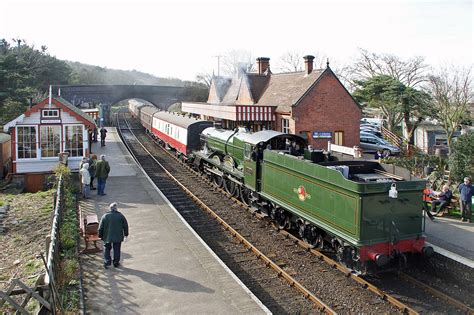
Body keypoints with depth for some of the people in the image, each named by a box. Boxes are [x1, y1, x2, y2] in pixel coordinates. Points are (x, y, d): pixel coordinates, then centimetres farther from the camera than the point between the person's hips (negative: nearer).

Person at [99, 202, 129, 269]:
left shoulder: (104, 216, -8)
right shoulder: (121, 216, -7)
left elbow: (100, 228, -3)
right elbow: (125, 225, 0)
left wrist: (100, 236, 11)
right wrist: (126, 234, 14)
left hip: (107, 237, 0)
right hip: (118, 237, 0)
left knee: (107, 249, 17)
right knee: (117, 250, 12)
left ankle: (107, 262, 10)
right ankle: (116, 263, 19)